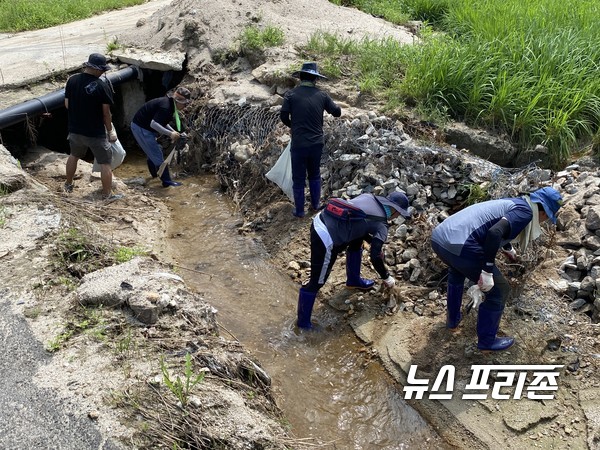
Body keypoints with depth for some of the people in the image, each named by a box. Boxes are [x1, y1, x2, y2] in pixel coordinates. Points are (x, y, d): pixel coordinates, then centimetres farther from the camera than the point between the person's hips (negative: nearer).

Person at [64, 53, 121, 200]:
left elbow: (67, 104, 4)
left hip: (75, 129, 6)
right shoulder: (102, 86, -18)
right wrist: (110, 131, 0)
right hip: (96, 133, -5)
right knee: (105, 163, 7)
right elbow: (106, 113, -14)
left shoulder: (72, 80, -4)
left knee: (74, 155, 28)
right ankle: (107, 194, 11)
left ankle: (68, 184, 41)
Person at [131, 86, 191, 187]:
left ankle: (155, 173, 43)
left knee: (152, 152, 25)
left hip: (141, 126, 10)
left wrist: (173, 131, 0)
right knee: (157, 155, -6)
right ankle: (167, 181, -1)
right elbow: (154, 124, -31)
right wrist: (170, 134, -28)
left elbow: (162, 122, 12)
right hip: (141, 128, -10)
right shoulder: (165, 106, -26)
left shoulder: (170, 104, 4)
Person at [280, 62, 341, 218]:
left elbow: (283, 116, -8)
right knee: (315, 175, 23)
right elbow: (337, 112, 5)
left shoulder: (291, 94, -8)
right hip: (317, 142, 3)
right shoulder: (322, 95, -2)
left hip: (299, 144, -3)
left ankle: (299, 211, 20)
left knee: (298, 178, 10)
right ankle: (315, 204, 36)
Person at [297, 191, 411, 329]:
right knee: (316, 282, 4)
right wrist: (386, 277, 15)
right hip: (325, 241, -9)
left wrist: (373, 242, 29)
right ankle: (303, 321, 19)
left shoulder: (368, 197, 14)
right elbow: (375, 258, -2)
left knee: (356, 243, 30)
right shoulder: (381, 225, -3)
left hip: (319, 221, 9)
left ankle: (353, 280, 49)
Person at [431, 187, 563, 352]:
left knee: (456, 270, 41)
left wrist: (508, 248, 70)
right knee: (499, 290, 11)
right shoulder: (525, 211, 1)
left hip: (438, 236, 9)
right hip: (460, 246, -9)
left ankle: (453, 319, 54)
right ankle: (487, 341, 27)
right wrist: (487, 271, -14)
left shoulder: (512, 203, 29)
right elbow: (494, 233, -17)